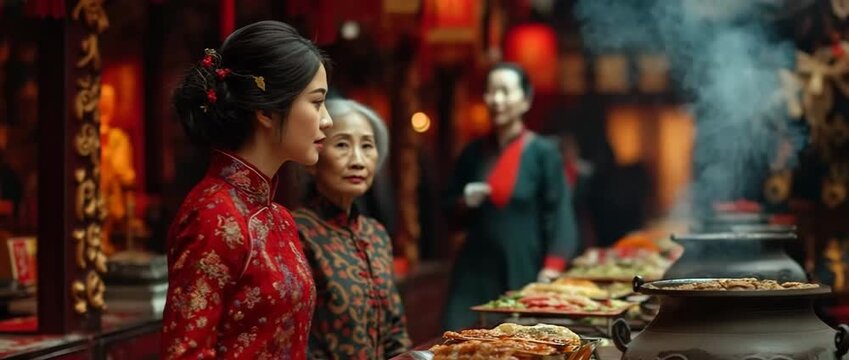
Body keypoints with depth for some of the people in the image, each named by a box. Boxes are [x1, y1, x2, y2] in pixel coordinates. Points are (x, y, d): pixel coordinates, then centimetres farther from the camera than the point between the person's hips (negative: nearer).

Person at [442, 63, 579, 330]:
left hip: (524, 273, -3)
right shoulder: (473, 153, 10)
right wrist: (465, 203, -4)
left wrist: (550, 273, -16)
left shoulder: (544, 152, -3)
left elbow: (558, 217, -6)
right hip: (475, 271, 3)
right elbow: (451, 211, 19)